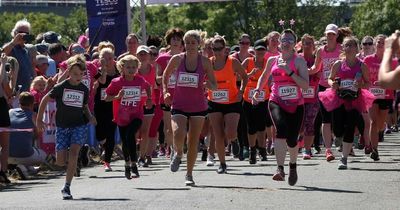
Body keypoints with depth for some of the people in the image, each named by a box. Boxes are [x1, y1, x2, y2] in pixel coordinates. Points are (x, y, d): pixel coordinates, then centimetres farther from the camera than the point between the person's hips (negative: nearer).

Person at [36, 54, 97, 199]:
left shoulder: (84, 89, 4)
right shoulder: (61, 87, -6)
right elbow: (45, 100, 3)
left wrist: (90, 117, 3)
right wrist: (39, 119, 2)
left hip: (79, 125, 1)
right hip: (62, 126, -1)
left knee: (74, 152, -21)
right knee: (60, 161, -4)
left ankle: (67, 187, -17)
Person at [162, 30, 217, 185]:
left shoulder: (205, 62, -5)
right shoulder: (177, 59, -4)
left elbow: (215, 86, 0)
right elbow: (165, 75, 14)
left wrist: (208, 85, -22)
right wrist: (165, 92, -1)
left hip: (198, 106, 1)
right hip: (179, 105, -1)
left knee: (193, 142, 2)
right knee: (178, 134, -23)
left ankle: (189, 174, 16)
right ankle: (178, 153, 12)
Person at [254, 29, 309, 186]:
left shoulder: (299, 61, -3)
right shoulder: (272, 61, 8)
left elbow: (305, 85, -13)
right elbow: (264, 77, 28)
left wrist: (290, 72, -20)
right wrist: (258, 90, 10)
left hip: (296, 104, -1)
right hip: (276, 102, 1)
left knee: (292, 139, 3)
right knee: (281, 128, -28)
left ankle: (293, 165, 37)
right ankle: (280, 169, -33)